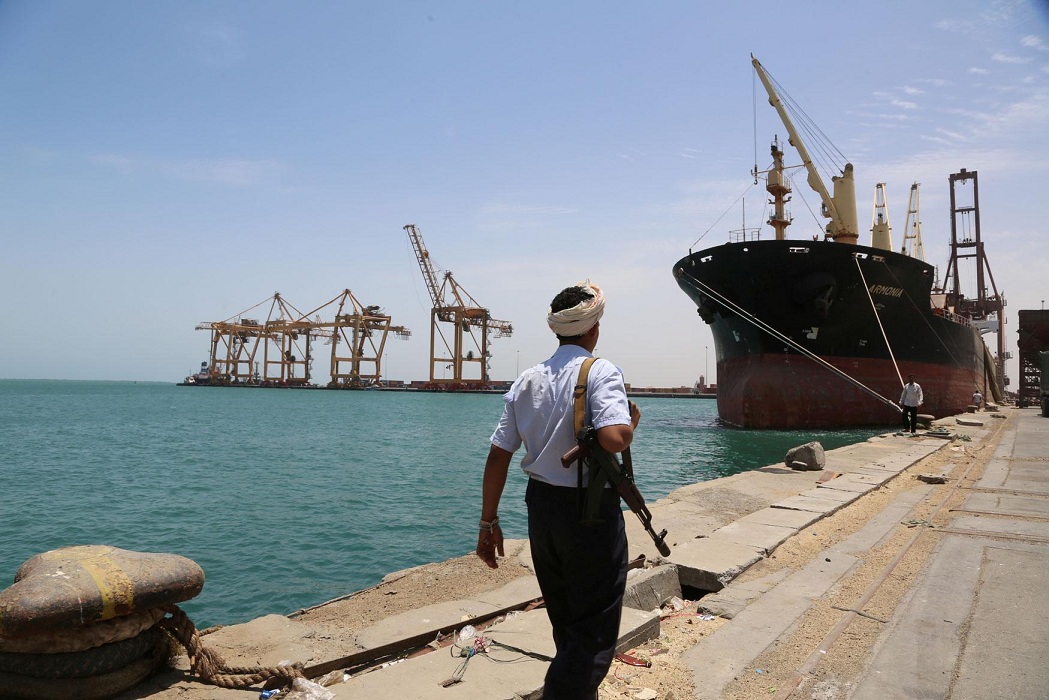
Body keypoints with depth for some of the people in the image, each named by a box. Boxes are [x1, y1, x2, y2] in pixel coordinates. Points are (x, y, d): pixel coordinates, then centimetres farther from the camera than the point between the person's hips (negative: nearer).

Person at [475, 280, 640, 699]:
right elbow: (613, 438, -31)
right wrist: (632, 423, -7)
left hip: (541, 506, 7)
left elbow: (497, 455, 2)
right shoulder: (600, 372, -14)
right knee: (594, 633, 7)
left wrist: (488, 522, 9)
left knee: (566, 625, 24)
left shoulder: (528, 379, 4)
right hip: (592, 511, -6)